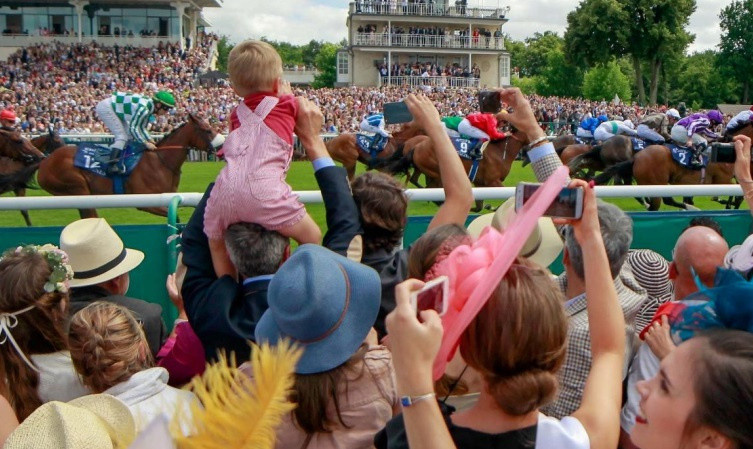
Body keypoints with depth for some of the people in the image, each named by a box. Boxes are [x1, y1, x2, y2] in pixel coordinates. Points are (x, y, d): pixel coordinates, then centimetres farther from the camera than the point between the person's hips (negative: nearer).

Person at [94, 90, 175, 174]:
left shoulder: (149, 107, -1)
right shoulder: (143, 108, -30)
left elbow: (141, 127, 9)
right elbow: (133, 128, -28)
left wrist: (150, 140, -1)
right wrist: (146, 144, -23)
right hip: (105, 107, -10)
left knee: (128, 135, 13)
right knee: (122, 136, -15)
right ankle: (112, 166, -20)